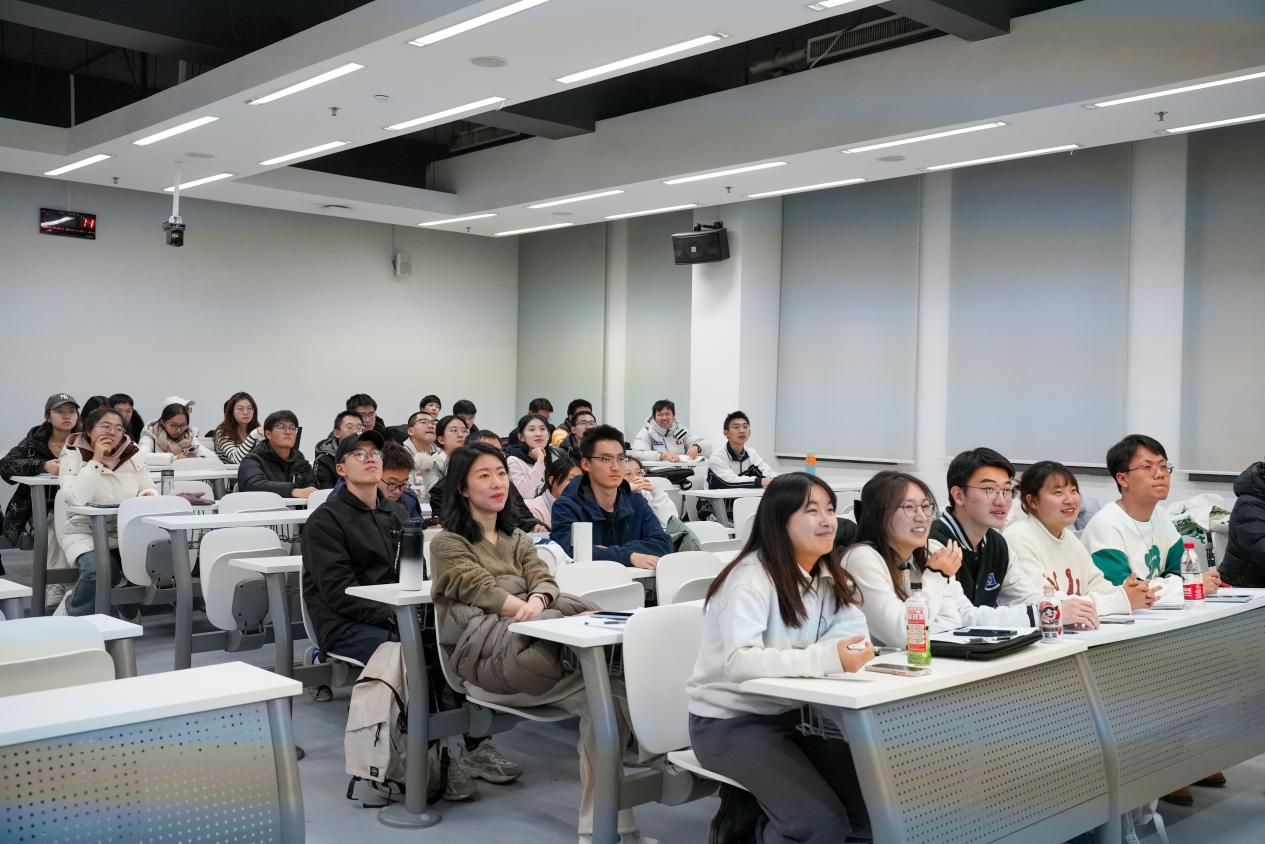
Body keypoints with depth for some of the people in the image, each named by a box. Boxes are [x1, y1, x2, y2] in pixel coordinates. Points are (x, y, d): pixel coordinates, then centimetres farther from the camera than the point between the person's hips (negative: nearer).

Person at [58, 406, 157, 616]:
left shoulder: (132, 455, 7)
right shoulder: (73, 455, -5)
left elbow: (150, 489, 7)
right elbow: (76, 498, -20)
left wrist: (148, 495, -17)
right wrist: (96, 460, -20)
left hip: (127, 532, 4)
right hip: (85, 532, -4)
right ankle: (77, 617, -2)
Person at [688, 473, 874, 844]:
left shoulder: (827, 576, 7)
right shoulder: (750, 578, -19)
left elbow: (855, 633, -5)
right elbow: (739, 663, -32)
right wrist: (828, 658, -40)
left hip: (792, 714, 7)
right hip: (730, 722, -7)